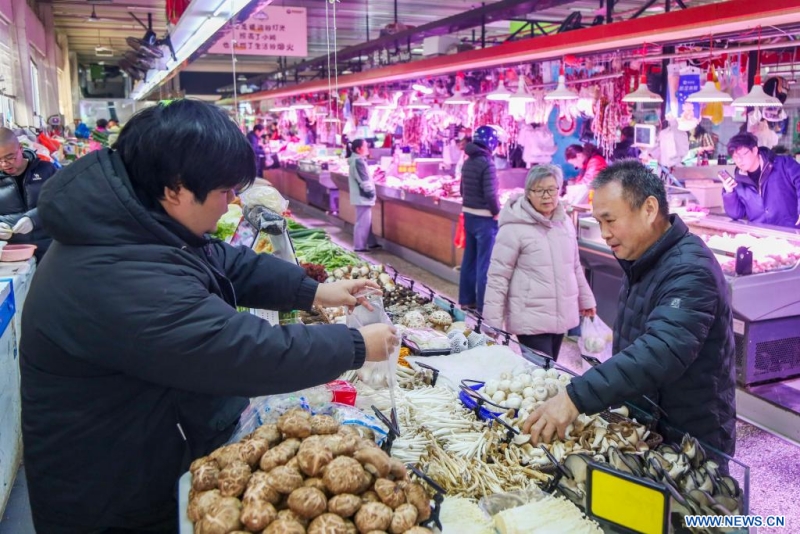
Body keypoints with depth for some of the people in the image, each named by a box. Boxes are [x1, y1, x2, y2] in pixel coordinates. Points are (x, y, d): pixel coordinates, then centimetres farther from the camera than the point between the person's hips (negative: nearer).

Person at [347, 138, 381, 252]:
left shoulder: (357, 160, 13)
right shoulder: (358, 161, -19)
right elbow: (363, 180, -22)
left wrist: (370, 191, 15)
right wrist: (371, 192, -13)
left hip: (362, 196, 11)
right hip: (362, 196, -11)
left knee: (367, 221, 18)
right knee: (363, 222, -5)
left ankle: (371, 243, 28)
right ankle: (359, 246, 1)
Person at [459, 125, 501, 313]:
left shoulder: (467, 162, 9)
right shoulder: (486, 163, -17)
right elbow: (490, 194, -21)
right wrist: (498, 213, -8)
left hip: (469, 215, 8)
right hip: (484, 218, -8)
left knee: (469, 259, 15)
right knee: (484, 263, -2)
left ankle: (466, 299, 23)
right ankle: (483, 306, 3)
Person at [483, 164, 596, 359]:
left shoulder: (565, 222, 7)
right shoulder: (514, 228, -13)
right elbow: (497, 277, -12)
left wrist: (586, 299, 23)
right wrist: (493, 324, -14)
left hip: (560, 316, 6)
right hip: (531, 320, -6)